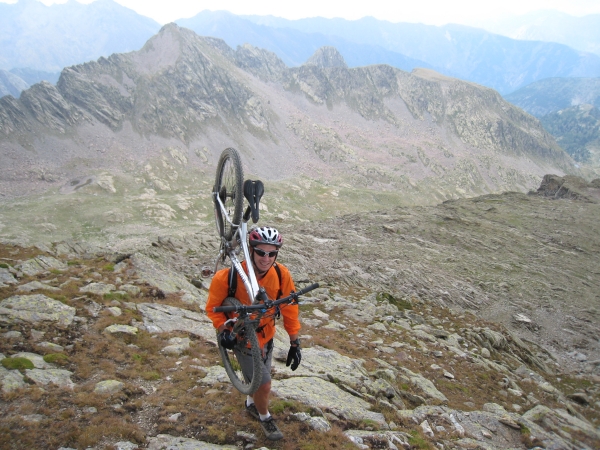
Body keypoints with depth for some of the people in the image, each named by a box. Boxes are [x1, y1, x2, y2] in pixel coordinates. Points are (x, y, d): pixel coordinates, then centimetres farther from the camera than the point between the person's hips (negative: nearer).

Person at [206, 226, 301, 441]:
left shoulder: (281, 274, -22)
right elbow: (213, 306, -13)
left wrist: (294, 343, -5)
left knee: (257, 378, 22)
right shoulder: (229, 276, -31)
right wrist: (223, 331, -26)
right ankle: (264, 417, 27)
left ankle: (252, 404, 56)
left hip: (266, 334, 4)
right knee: (264, 383, -5)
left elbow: (289, 310, -9)